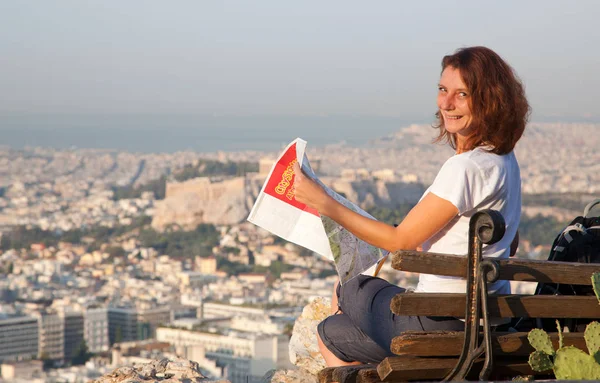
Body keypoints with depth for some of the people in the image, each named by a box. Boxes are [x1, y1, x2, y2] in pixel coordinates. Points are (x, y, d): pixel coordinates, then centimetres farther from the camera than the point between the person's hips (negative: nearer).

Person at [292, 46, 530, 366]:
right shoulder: (502, 160, 8)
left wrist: (325, 204, -15)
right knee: (330, 333, 21)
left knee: (344, 293, 17)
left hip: (446, 322, -9)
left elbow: (401, 241, -17)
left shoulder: (466, 167, -23)